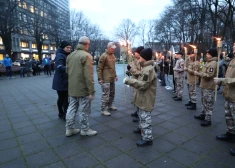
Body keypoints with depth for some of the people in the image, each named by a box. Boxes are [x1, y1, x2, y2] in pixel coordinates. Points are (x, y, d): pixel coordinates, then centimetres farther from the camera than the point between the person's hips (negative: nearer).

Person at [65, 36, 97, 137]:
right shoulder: (86, 56, -15)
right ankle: (85, 129, 19)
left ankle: (69, 129, 25)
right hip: (83, 89, -8)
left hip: (72, 88, 8)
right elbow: (89, 76, -21)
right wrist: (92, 91, -18)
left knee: (71, 108, 15)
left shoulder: (70, 55, 10)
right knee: (84, 111, 5)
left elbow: (67, 71, 17)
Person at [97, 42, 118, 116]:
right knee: (106, 94, -5)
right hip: (106, 79, -8)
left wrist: (115, 75, 19)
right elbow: (99, 68, -15)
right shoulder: (104, 56, -14)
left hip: (112, 79, 9)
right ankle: (103, 110, 5)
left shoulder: (113, 55, 12)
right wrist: (100, 79, -17)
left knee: (112, 93, 17)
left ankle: (110, 105, 34)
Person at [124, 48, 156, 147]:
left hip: (146, 99, -11)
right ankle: (142, 128, 46)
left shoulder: (148, 69, -23)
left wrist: (129, 81, -25)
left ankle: (147, 138, 8)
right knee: (142, 115, 26)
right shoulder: (146, 68, 12)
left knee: (145, 117, -3)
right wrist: (131, 81, 9)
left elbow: (142, 85, -28)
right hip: (144, 97, 11)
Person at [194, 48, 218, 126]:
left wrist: (198, 74, -19)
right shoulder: (208, 62, 15)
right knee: (204, 102, 20)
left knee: (208, 103, -3)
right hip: (204, 86, 10)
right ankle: (203, 114, 34)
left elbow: (208, 75, -25)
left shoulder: (213, 63, -18)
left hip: (209, 87, -10)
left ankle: (208, 119, 4)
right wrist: (198, 73, 7)